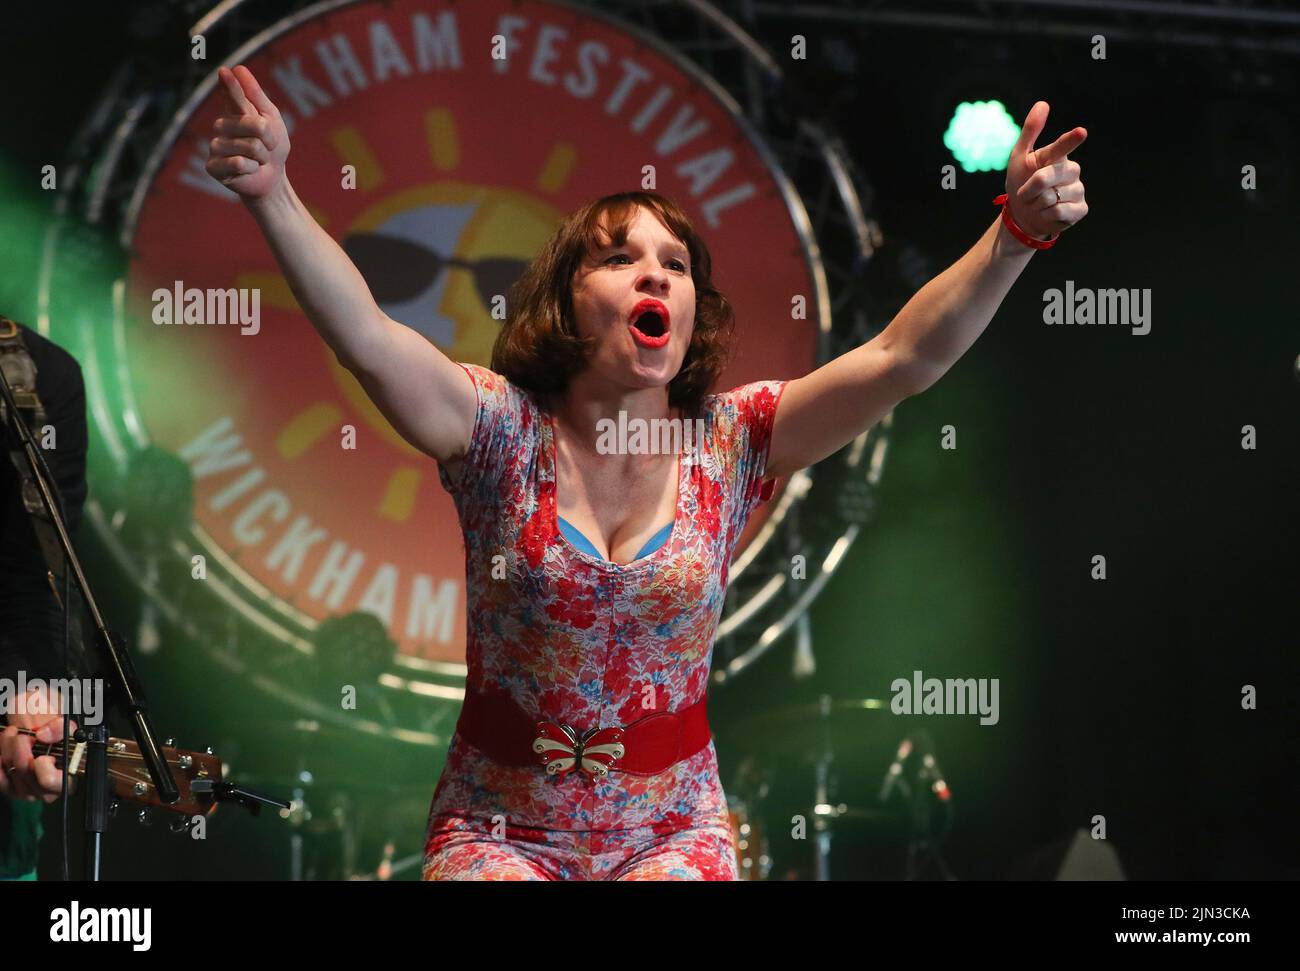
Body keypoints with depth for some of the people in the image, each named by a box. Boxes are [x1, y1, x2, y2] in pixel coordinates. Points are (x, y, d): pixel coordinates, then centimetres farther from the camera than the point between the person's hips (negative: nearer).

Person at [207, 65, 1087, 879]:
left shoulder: (731, 441, -1)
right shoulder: (503, 431, -5)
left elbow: (905, 357, -12)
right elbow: (366, 337, -21)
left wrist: (1016, 236, -27)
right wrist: (273, 197, -37)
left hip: (673, 830, 1)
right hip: (500, 830, -1)